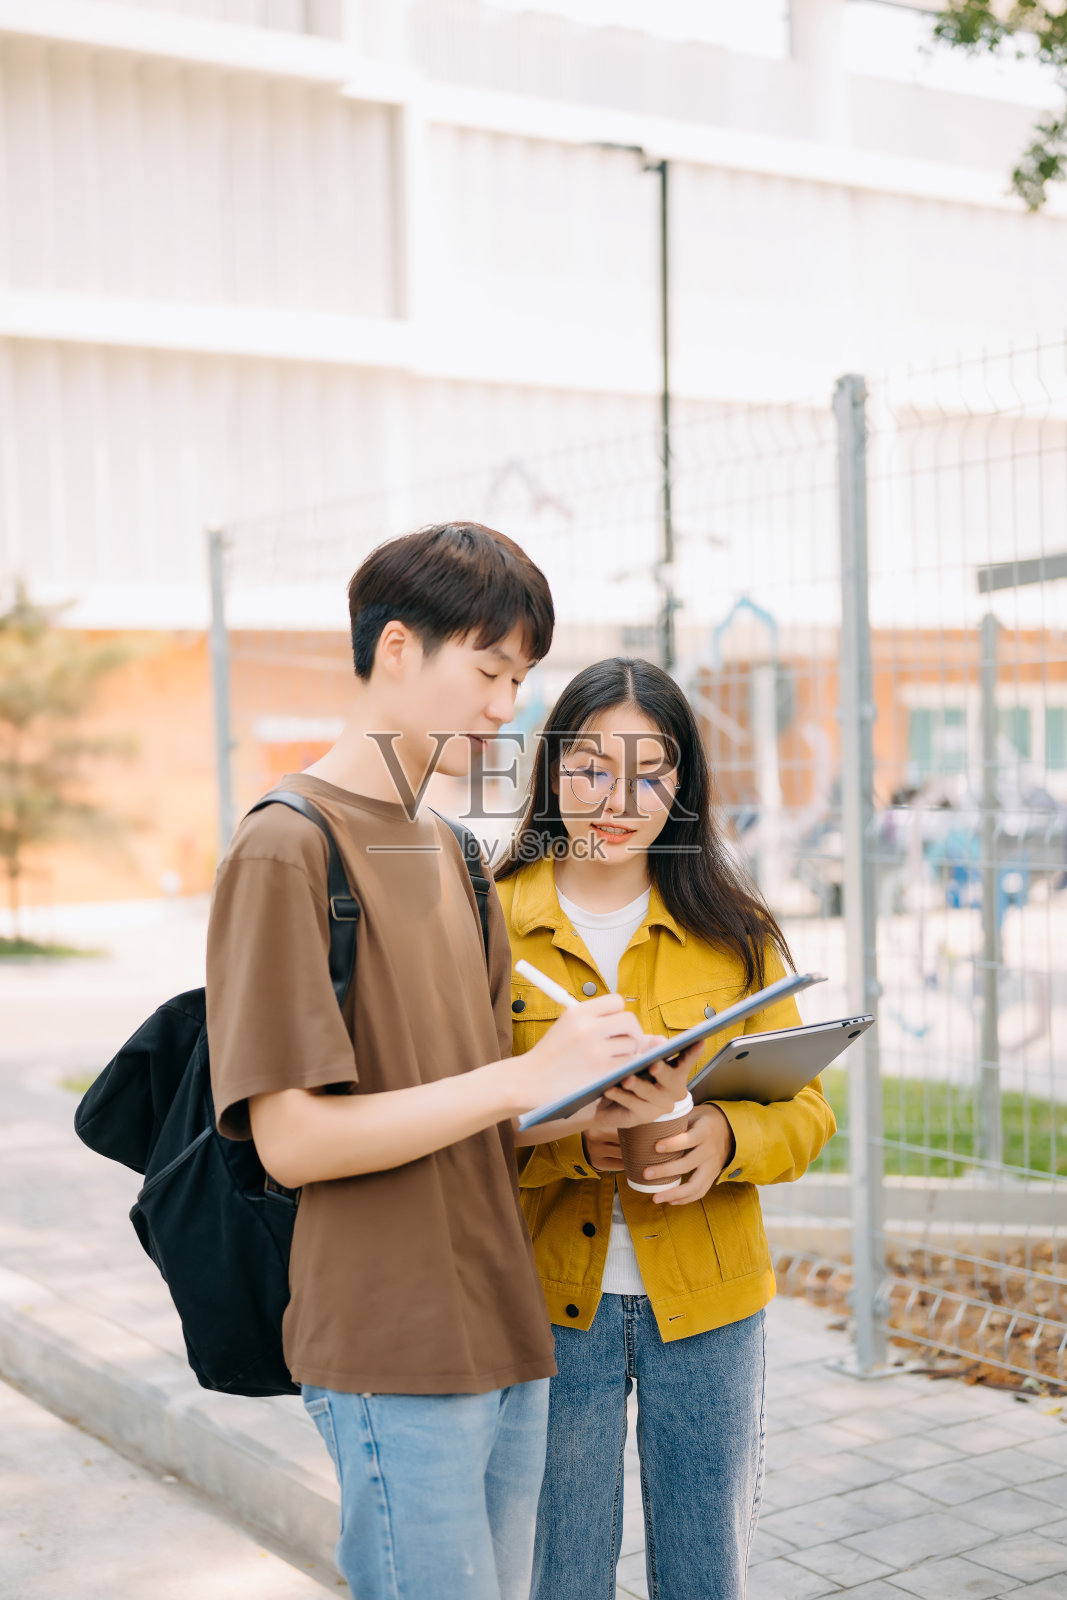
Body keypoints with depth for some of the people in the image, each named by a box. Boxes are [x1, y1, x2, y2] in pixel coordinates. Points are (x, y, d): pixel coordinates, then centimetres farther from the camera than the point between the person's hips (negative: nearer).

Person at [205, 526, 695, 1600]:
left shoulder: (448, 852, 15)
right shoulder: (285, 848, -13)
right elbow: (291, 1137, -18)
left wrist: (589, 1104, -2)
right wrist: (525, 1078, -20)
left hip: (505, 1333, 8)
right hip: (391, 1352, -8)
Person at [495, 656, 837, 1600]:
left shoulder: (736, 932, 2)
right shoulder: (492, 922, -2)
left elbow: (806, 1111, 0)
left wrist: (724, 1137, -21)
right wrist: (570, 1144, -25)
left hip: (705, 1300, 1)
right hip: (551, 1300, -1)